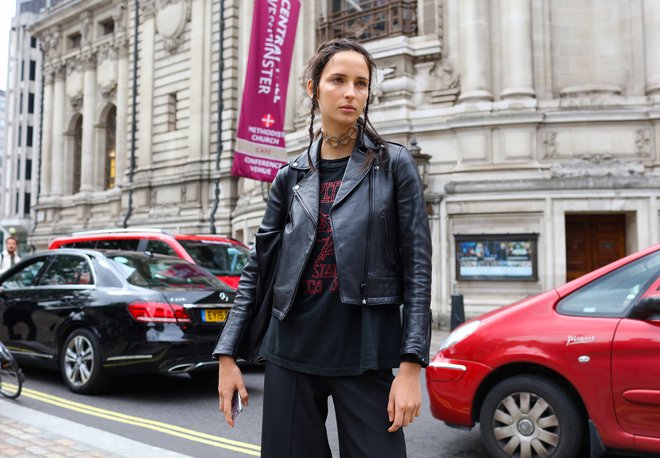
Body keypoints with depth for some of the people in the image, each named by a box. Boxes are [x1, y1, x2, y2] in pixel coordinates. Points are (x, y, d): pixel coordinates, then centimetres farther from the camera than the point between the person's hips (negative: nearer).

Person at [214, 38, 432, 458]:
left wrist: (411, 365, -12)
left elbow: (418, 266, -5)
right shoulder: (290, 176, 6)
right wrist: (227, 354, 3)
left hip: (364, 356, -2)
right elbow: (257, 269, 8)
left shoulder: (394, 165, -2)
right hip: (290, 353, 3)